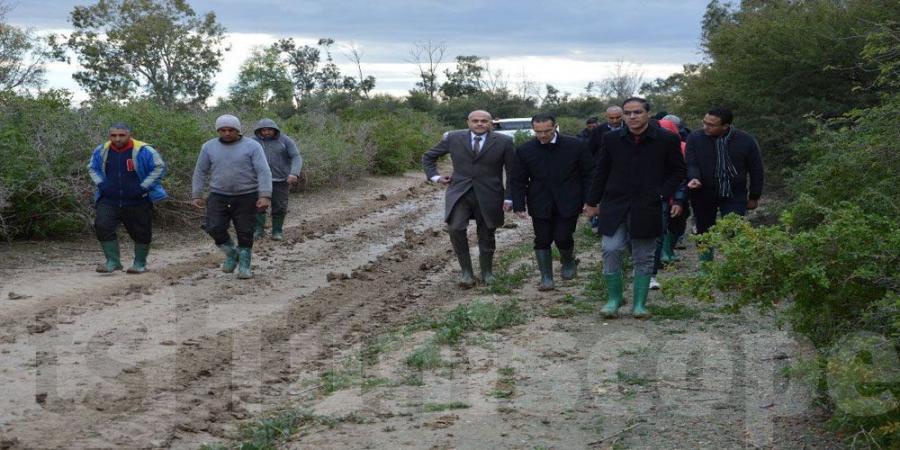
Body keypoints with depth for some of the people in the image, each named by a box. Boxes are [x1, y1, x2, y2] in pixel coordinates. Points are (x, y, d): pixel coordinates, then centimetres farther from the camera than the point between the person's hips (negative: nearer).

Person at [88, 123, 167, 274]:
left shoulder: (143, 150, -13)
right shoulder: (102, 150, 1)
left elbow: (159, 168, -10)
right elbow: (92, 168, 16)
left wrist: (143, 187, -15)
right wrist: (101, 184, 0)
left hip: (138, 201, -3)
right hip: (109, 200, 3)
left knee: (141, 233, 6)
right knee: (102, 227, -14)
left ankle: (140, 264, 24)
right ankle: (113, 261, -5)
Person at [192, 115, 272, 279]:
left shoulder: (252, 146, -5)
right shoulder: (209, 147, 4)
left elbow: (264, 171, -10)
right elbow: (200, 172, 12)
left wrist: (265, 196, -19)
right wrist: (197, 195, 8)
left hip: (246, 197, -2)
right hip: (218, 196, 2)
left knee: (245, 233, 2)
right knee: (214, 228, -12)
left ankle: (244, 266, 18)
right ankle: (231, 254, 14)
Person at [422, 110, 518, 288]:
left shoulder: (504, 142, -1)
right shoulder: (453, 138, 3)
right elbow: (428, 157, 15)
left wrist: (509, 198, -2)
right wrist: (435, 176, 3)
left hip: (488, 197, 0)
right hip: (460, 193, 0)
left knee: (486, 237, 8)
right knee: (455, 228, -20)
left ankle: (487, 273, 32)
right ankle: (466, 271, -4)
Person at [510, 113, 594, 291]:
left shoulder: (576, 146, -5)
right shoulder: (524, 150, -2)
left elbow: (588, 174, 1)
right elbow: (517, 181, 3)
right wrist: (519, 205, -6)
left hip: (568, 203, -2)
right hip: (540, 205, 2)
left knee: (563, 237, -5)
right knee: (542, 240, 2)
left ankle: (568, 261, 26)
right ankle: (546, 277, 15)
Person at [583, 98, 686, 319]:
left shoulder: (666, 140, -2)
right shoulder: (611, 139, 4)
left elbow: (678, 171, 6)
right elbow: (601, 172, 12)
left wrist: (663, 195, -7)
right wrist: (592, 202, 11)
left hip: (647, 208, -1)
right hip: (615, 206, 1)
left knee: (643, 258, 6)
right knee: (611, 250, -9)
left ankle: (639, 304, 17)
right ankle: (614, 299, 7)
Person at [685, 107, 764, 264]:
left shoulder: (746, 141, -7)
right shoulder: (695, 138, -7)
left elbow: (756, 170, 2)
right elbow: (690, 163, -9)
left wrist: (754, 197, 6)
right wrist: (694, 178, -32)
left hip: (734, 196, -1)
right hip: (703, 194, 2)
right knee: (704, 232, 11)